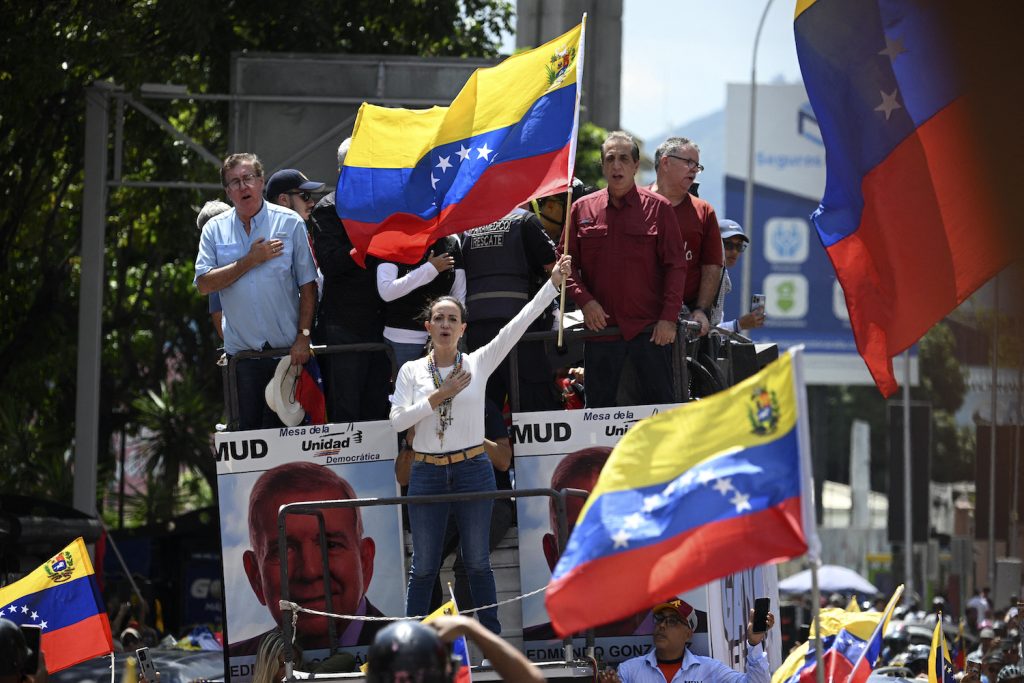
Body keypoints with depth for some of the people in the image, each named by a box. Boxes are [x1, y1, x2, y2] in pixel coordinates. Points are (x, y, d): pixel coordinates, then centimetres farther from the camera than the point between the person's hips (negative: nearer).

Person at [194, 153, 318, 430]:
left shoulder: (289, 223, 1)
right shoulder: (215, 229, 7)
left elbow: (308, 285, -1)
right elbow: (204, 284, -3)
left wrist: (303, 337, -8)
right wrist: (250, 261, -9)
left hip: (286, 350, -2)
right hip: (241, 352, 2)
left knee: (282, 427, -1)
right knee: (247, 430, 6)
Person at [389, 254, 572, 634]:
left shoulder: (479, 363, 0)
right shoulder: (412, 371, 3)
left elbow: (518, 324, -7)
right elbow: (397, 420, -5)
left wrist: (553, 283, -14)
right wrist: (438, 397, -13)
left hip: (472, 471, 0)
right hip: (427, 474, 0)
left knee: (477, 563, 7)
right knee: (424, 567, 5)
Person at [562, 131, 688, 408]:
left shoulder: (658, 208, 3)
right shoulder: (582, 210, 9)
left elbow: (676, 266, 0)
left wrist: (669, 317, -8)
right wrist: (584, 300, -7)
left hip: (651, 329, -2)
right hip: (601, 327, 2)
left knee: (660, 403, -1)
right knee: (598, 407, 5)